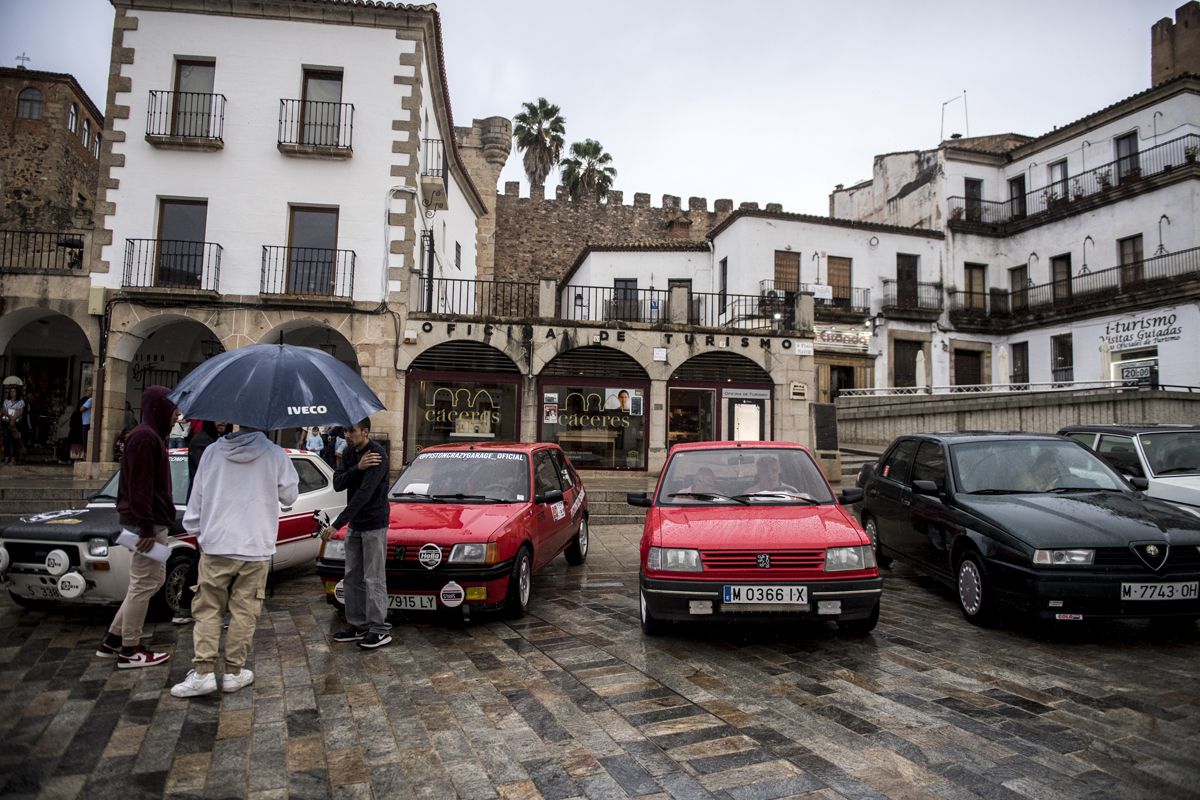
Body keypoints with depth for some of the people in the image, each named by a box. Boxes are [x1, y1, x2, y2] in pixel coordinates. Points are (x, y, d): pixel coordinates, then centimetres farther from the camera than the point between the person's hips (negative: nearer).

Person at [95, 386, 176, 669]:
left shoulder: (151, 436, 17)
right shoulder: (145, 437, -16)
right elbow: (140, 486, -21)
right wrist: (146, 526, -23)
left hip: (151, 520, 11)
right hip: (147, 522, -11)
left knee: (153, 579, 16)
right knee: (144, 585, -2)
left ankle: (113, 640, 24)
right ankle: (129, 652, 9)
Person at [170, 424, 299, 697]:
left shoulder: (212, 452, 0)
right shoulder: (275, 455, -6)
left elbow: (196, 499, 5)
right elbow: (290, 496, 4)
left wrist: (195, 530, 18)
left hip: (215, 545, 1)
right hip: (256, 549, -1)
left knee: (207, 610, 11)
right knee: (244, 613, 8)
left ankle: (203, 671, 5)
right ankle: (234, 672, 15)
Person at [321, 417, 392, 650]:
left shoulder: (377, 454, -20)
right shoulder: (350, 452, 7)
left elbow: (364, 493, -27)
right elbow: (337, 484, -3)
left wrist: (337, 524, -29)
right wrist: (357, 468, -22)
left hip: (374, 525, -8)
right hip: (354, 525, 8)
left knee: (374, 579, -3)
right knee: (352, 578, 13)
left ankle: (380, 630, 6)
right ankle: (358, 626, 24)